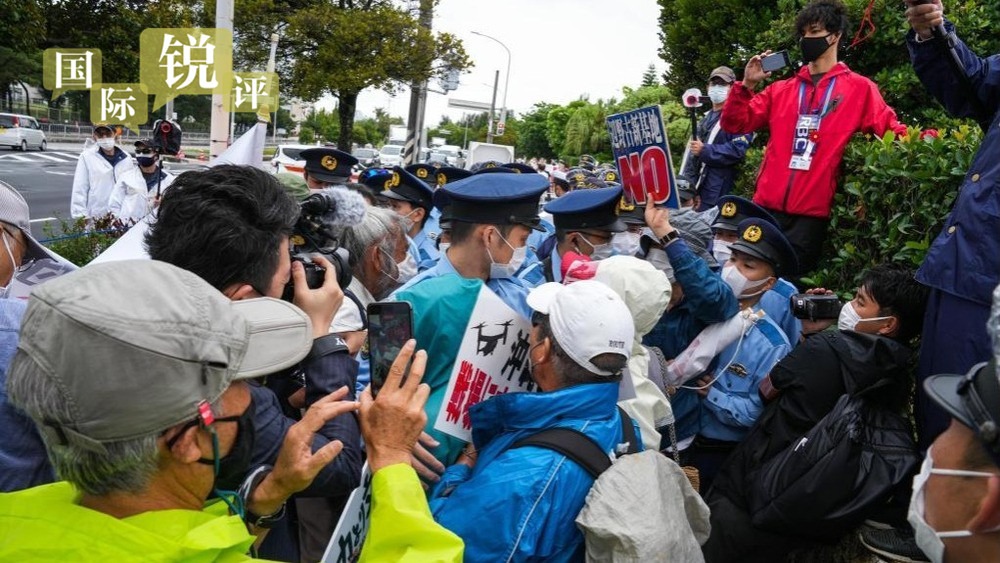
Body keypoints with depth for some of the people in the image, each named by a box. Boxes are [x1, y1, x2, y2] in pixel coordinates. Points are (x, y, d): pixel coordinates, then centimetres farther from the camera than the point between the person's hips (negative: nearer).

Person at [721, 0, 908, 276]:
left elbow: (891, 130, 3)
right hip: (767, 205, 3)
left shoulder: (859, 88, 7)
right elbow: (735, 124, 12)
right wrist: (747, 85, -2)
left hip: (812, 211, -3)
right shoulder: (781, 89, 15)